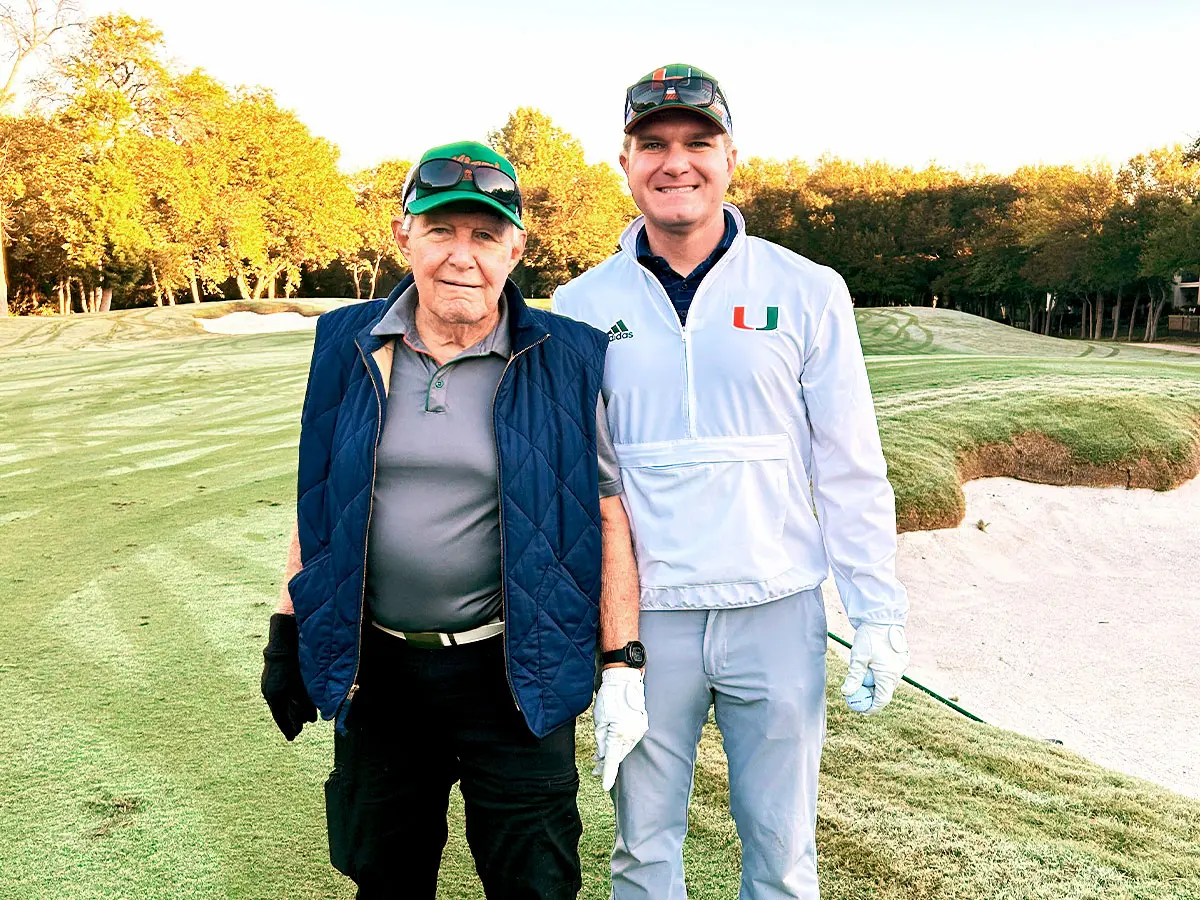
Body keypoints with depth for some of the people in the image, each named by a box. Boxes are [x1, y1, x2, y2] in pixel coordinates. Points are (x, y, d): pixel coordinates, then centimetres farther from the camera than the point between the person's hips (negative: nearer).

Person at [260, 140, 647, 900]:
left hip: (515, 675, -2)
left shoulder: (569, 361, -7)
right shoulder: (348, 347, 1)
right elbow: (318, 504, 9)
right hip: (374, 667, 3)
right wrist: (289, 633, 8)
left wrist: (623, 665, -7)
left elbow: (610, 517, -4)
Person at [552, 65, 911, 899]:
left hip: (779, 612, 0)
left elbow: (851, 469, 1)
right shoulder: (581, 306, 1)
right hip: (641, 616, 1)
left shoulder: (807, 292, -2)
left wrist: (879, 614, -1)